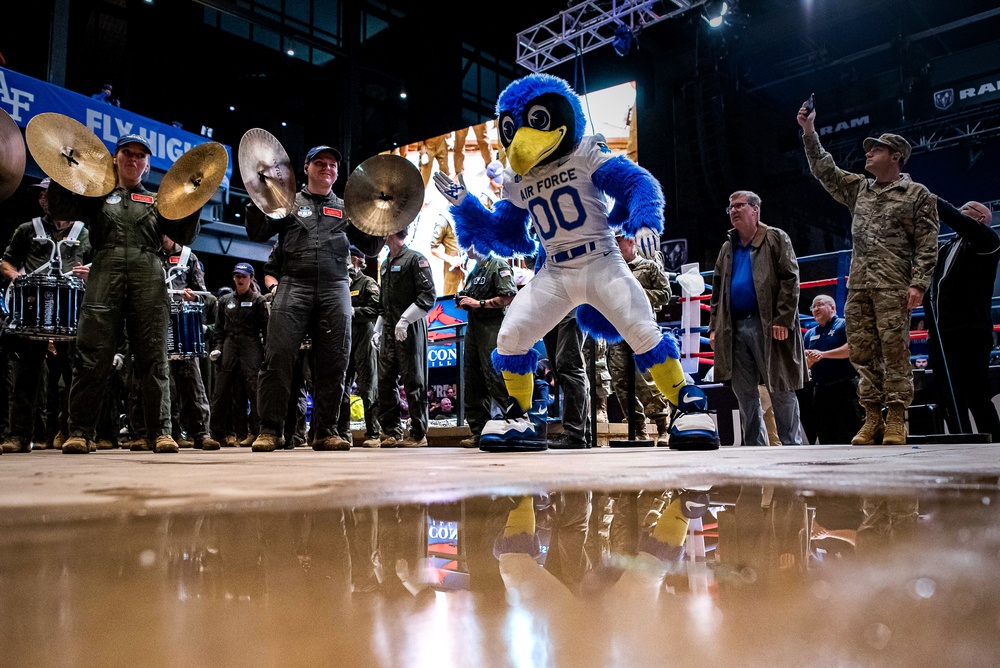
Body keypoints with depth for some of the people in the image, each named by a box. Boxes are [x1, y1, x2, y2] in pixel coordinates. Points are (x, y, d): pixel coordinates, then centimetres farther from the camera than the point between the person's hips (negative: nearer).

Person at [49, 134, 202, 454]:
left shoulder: (157, 202, 23)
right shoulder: (98, 196, 22)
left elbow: (185, 236, 14)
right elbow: (59, 208, 11)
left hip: (148, 280, 0)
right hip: (106, 275, 0)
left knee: (153, 357, -5)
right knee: (92, 356, -6)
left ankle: (160, 431, -6)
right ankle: (79, 431, -1)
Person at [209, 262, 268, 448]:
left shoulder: (258, 300, 5)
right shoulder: (225, 300, 17)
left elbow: (266, 328, 0)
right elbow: (219, 328, 18)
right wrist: (216, 347, 5)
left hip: (251, 349, -4)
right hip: (229, 348, 4)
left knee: (254, 390, -8)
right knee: (222, 392, 2)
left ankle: (255, 432, -2)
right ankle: (218, 432, 9)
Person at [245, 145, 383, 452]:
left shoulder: (346, 208, 22)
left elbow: (370, 246, 18)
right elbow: (257, 233, 9)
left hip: (335, 289, 2)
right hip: (294, 285, -2)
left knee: (334, 362, -2)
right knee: (278, 357, -10)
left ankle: (325, 430, 5)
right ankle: (270, 429, -6)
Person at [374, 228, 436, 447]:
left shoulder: (415, 259, -3)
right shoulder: (385, 264, 21)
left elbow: (428, 295, -11)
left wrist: (405, 319, -17)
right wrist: (378, 328, 17)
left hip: (410, 329, -8)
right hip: (388, 330, 8)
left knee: (413, 381, -5)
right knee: (385, 381, 4)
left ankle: (418, 434, 1)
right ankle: (391, 432, 10)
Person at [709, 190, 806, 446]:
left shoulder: (776, 239, 4)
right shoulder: (727, 248, 20)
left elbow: (790, 280, -6)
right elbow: (717, 289, 19)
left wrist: (783, 320, -16)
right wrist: (714, 327, 9)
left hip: (767, 326, -5)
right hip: (735, 328, 6)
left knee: (780, 390, -1)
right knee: (744, 393, 7)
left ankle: (792, 446, 9)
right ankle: (755, 447, 15)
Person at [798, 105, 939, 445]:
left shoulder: (918, 195, 5)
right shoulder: (859, 188, 20)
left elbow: (927, 245, -1)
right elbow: (824, 169, 21)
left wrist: (918, 283, -11)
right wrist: (809, 132, 15)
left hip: (893, 285, -5)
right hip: (858, 284, 5)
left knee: (894, 350, -7)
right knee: (862, 351, 1)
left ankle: (896, 420, -2)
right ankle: (872, 419, 6)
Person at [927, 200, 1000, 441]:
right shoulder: (947, 248, 24)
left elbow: (954, 219, -11)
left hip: (970, 332, -7)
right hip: (943, 332, 7)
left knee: (976, 395, -9)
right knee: (951, 397, 7)